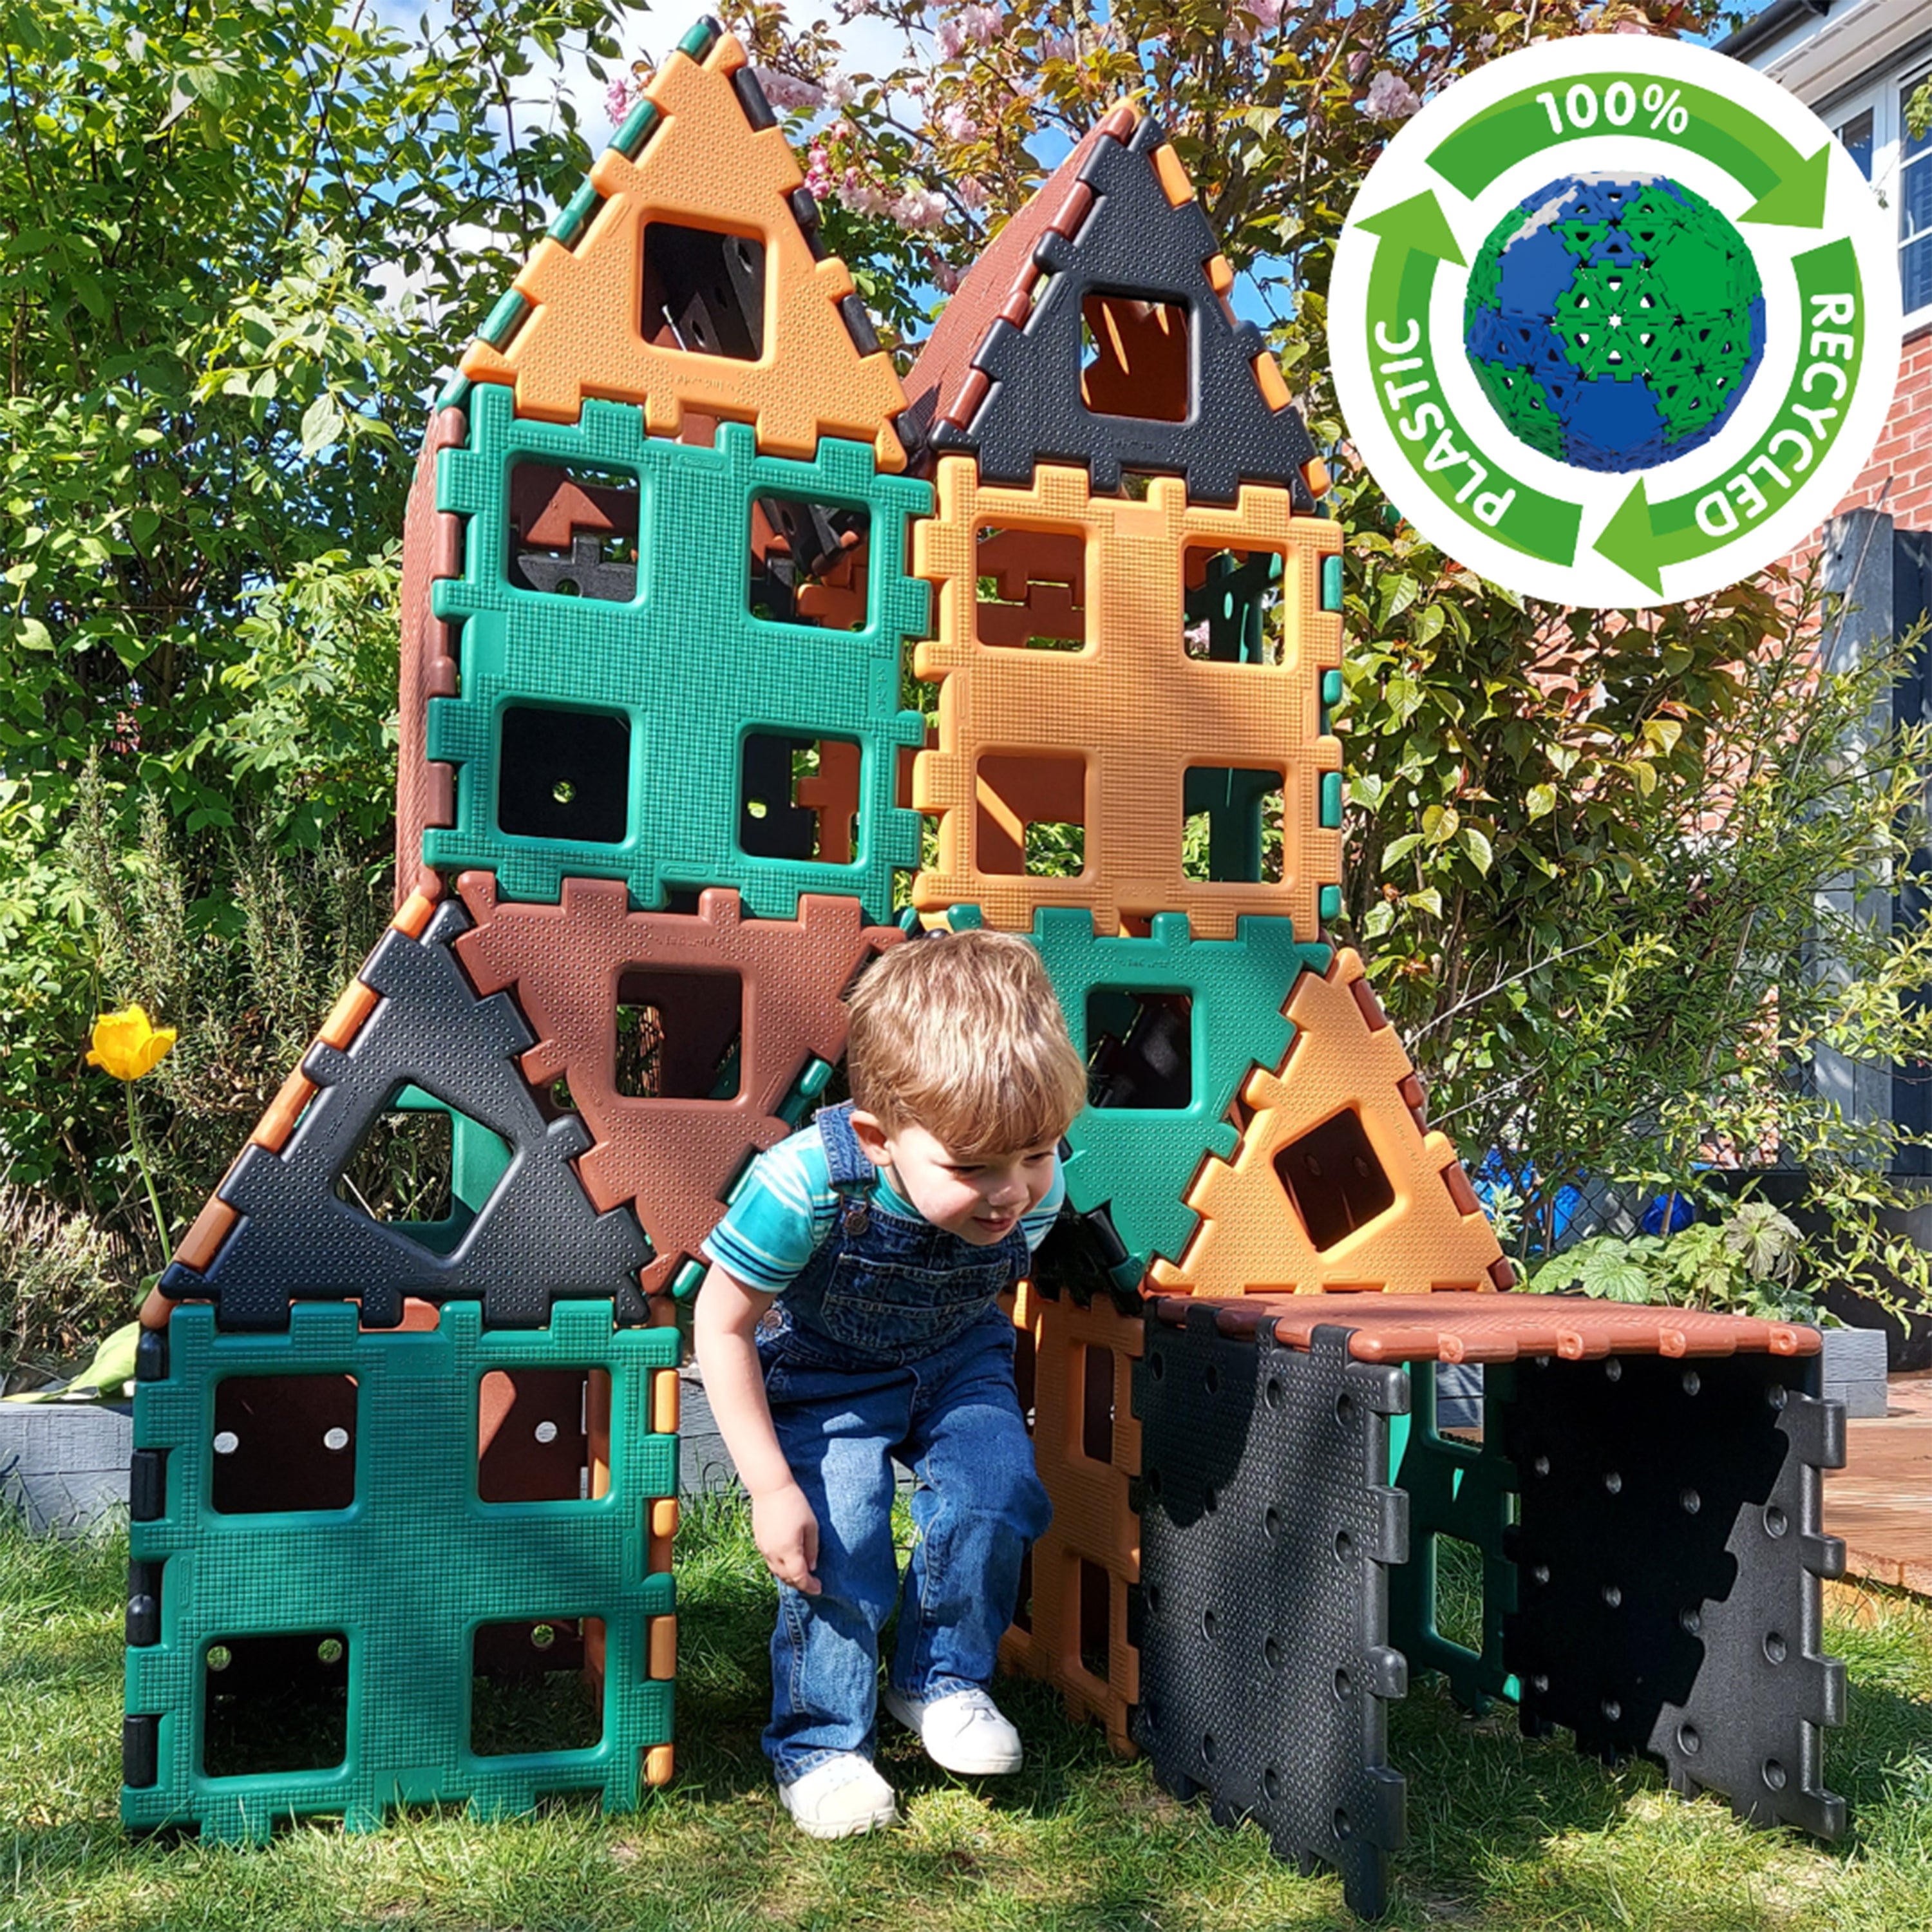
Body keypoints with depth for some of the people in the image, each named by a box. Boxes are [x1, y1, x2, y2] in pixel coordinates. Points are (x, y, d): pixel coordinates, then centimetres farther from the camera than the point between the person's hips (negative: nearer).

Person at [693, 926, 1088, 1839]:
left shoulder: (1034, 1192, -26)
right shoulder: (804, 1184, -39)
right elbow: (723, 1326, -24)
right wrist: (772, 1487, -24)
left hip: (956, 1358, 3)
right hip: (820, 1372, -3)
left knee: (996, 1494, -15)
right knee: (836, 1545, -13)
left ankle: (940, 1680, 12)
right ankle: (819, 1745, 12)